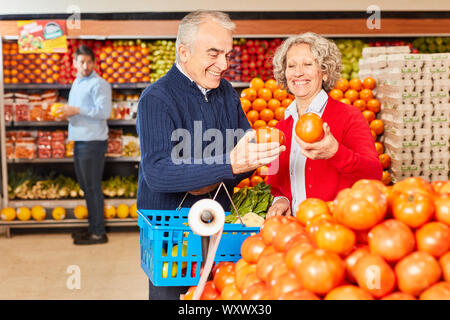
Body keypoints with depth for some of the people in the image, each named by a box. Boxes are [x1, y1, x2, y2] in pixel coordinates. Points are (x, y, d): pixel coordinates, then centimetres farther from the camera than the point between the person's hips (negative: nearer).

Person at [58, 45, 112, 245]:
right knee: (86, 186, 15)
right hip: (79, 141, 9)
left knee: (93, 187, -4)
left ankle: (98, 233, 3)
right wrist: (67, 113, 7)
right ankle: (93, 227, 25)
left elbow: (104, 111, -20)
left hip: (93, 142, -9)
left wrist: (77, 110, -20)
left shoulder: (98, 84, -10)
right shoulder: (77, 83, 18)